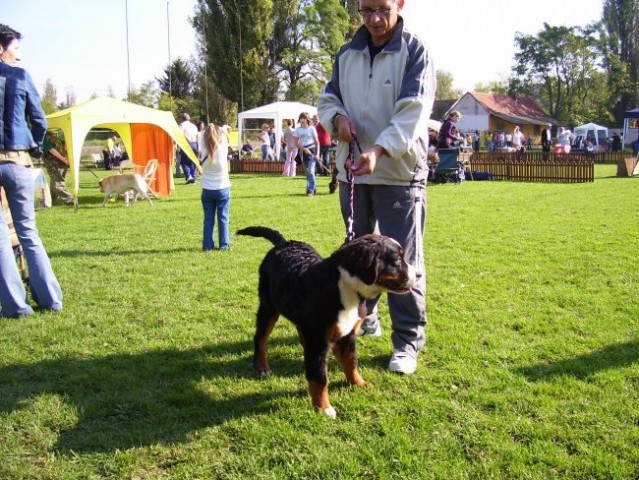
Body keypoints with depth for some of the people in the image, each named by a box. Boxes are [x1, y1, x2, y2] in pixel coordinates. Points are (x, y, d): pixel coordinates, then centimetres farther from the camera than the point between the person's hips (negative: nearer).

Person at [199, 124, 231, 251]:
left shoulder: (204, 152, -9)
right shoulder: (222, 149, -14)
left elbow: (203, 136, 6)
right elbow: (224, 134, 4)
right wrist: (221, 130, 20)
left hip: (207, 190, 2)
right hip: (222, 189, -2)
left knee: (208, 219, 8)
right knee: (223, 218, 5)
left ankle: (207, 245, 8)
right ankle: (224, 245, 6)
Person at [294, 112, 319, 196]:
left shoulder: (312, 128, -5)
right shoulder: (298, 130, 3)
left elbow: (317, 142, -2)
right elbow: (296, 143, 3)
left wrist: (317, 153, -9)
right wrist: (304, 149, -12)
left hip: (311, 150, -4)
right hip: (302, 151, 4)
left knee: (311, 171, -14)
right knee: (307, 172, 10)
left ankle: (310, 190, -17)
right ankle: (312, 188, 22)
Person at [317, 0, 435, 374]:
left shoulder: (415, 52, -8)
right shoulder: (347, 54, 9)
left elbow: (414, 112, -18)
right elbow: (328, 98, 17)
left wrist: (379, 150, -31)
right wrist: (338, 118, -7)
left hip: (400, 172, -6)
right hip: (352, 170, 6)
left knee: (403, 259, -4)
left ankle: (409, 340, 6)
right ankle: (363, 318, 35)